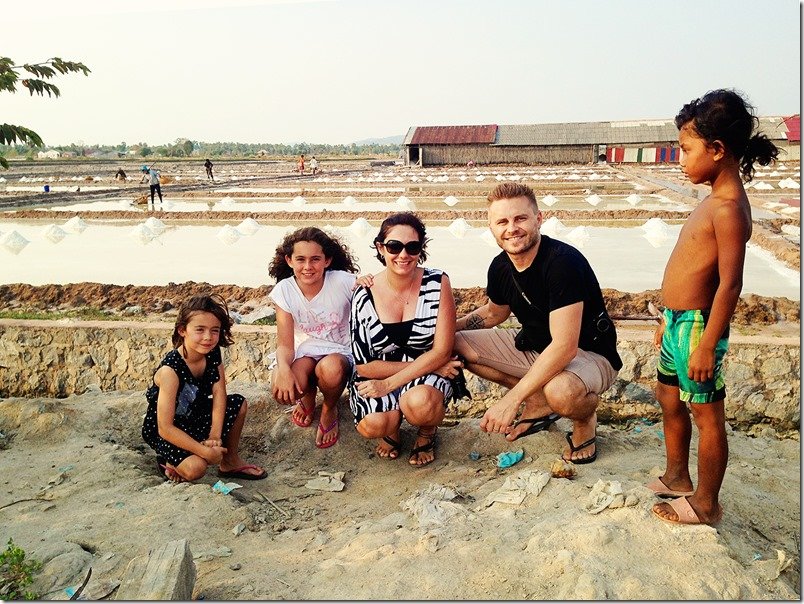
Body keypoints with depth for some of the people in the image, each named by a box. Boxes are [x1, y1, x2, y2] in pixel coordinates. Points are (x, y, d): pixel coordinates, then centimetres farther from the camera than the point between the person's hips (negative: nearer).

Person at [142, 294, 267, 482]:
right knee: (196, 468, -29)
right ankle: (168, 462, 6)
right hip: (165, 433, -7)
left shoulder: (213, 354, -12)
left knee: (239, 404, -4)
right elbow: (165, 428, -31)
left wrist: (215, 436, -24)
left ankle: (230, 461, 14)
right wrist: (205, 451, -31)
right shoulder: (170, 370, -32)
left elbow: (219, 394, -12)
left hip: (196, 417, 7)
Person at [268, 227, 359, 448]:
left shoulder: (344, 282, -17)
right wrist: (283, 368, -33)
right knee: (282, 389, -30)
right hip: (304, 349, 2)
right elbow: (285, 344, -11)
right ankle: (307, 398, 12)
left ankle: (330, 409, 0)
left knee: (330, 369, -38)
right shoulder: (283, 291, -10)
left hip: (340, 350, -2)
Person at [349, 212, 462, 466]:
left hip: (429, 375, -1)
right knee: (371, 425, -29)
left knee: (420, 402, -35)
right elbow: (363, 366, -7)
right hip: (377, 376, 1)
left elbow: (442, 351, -13)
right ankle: (392, 425, 11)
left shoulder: (438, 283, -11)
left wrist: (389, 384, -19)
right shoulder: (364, 296, -9)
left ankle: (427, 432, 4)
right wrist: (424, 365, -13)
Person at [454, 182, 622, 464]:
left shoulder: (563, 261, -29)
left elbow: (565, 346, -34)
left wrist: (511, 400, -35)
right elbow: (493, 312, 17)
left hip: (588, 354, -7)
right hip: (534, 345, 8)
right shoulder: (500, 266, -6)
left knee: (560, 391, -42)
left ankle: (585, 417, 0)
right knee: (455, 344, -2)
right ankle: (539, 402, 7)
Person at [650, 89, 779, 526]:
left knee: (706, 415, 5)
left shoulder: (728, 209, -20)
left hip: (697, 326, -10)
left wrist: (707, 344, -21)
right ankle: (676, 478, 41)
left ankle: (705, 504, 22)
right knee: (669, 400, 21)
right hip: (678, 322, 10)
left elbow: (730, 284, -23)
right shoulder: (715, 199, 10)